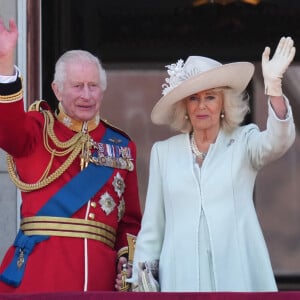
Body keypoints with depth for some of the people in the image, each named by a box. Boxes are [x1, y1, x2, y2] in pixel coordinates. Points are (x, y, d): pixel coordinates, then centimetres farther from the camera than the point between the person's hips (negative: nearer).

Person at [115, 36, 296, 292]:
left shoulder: (244, 141, 6)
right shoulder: (164, 152, 12)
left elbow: (279, 141, -17)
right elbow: (152, 226, 13)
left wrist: (273, 85, -30)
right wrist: (141, 280, 8)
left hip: (236, 274, -2)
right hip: (181, 276, 2)